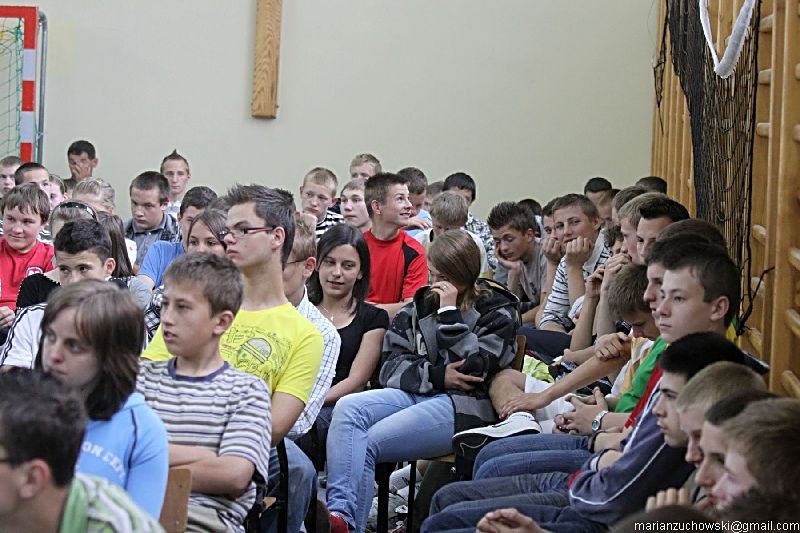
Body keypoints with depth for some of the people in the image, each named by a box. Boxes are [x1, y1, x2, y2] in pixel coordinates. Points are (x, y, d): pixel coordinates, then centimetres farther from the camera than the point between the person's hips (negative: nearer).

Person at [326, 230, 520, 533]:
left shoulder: (498, 312, 5)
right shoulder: (421, 306, 16)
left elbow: (473, 370, -10)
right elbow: (391, 366, 9)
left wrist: (449, 312, -10)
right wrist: (437, 376, -9)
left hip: (461, 406, -5)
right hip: (415, 393, 5)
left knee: (368, 442, -25)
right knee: (347, 409, -26)